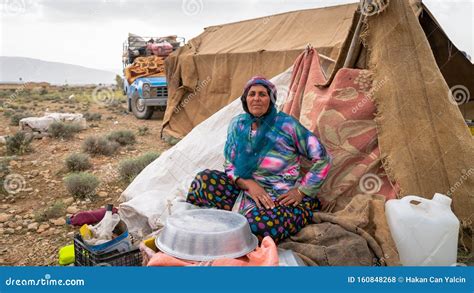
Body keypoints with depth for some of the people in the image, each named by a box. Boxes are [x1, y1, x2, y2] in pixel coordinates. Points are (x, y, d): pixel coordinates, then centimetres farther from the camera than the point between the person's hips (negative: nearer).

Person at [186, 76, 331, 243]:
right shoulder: (238, 124, 3)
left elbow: (322, 159, -6)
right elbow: (229, 166, 4)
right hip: (246, 190, 4)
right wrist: (249, 184, -15)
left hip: (283, 198, -4)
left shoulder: (286, 125, -10)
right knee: (205, 179, -17)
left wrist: (301, 192, -9)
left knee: (258, 225, -35)